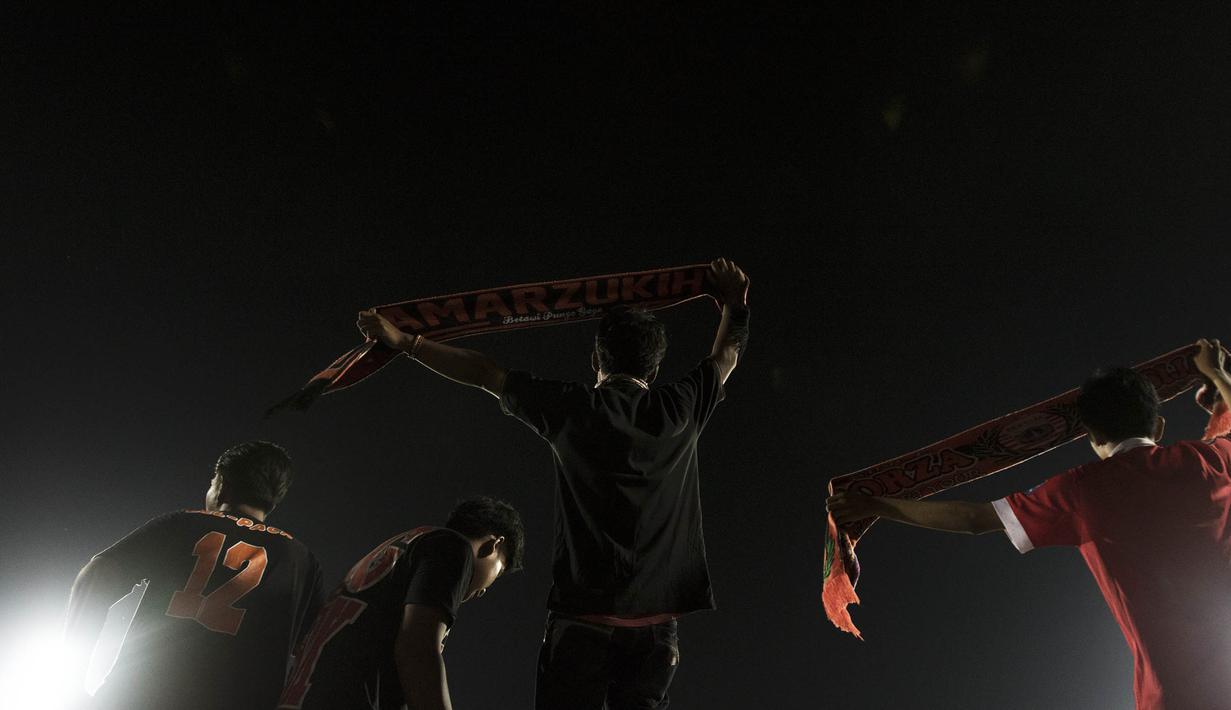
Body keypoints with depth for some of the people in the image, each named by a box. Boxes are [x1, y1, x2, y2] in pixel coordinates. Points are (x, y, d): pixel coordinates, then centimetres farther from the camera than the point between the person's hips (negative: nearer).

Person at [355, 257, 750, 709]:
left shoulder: (572, 410, -2)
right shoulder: (679, 412, 4)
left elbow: (483, 374, 6)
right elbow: (727, 356, 22)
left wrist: (402, 341, 16)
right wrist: (735, 303, 40)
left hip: (582, 618, -2)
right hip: (655, 624, 2)